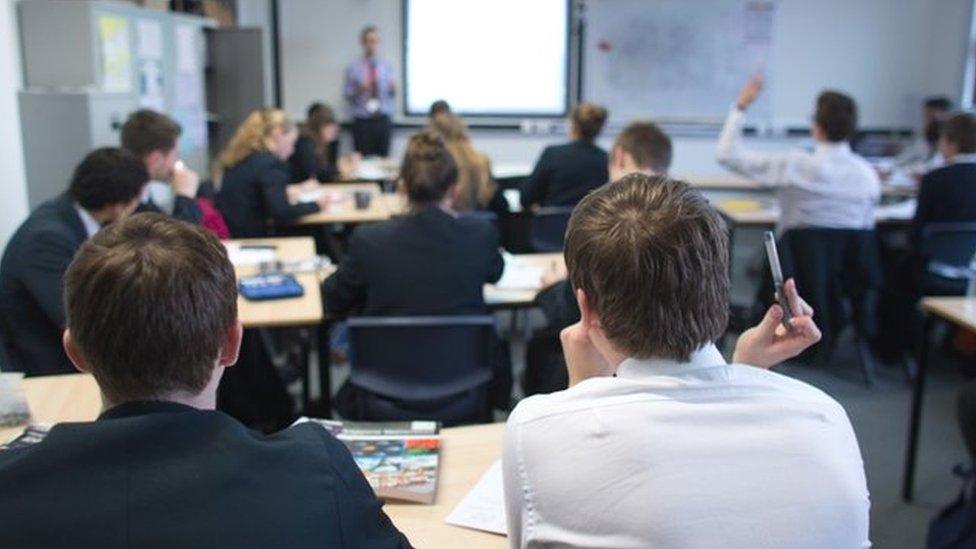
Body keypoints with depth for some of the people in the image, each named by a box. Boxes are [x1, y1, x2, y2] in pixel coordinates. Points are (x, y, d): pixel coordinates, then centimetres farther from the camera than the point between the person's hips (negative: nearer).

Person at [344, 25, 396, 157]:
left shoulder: (387, 66, 10)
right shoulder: (353, 67, 4)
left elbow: (393, 94, 9)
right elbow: (346, 95, 2)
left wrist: (393, 88, -13)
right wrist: (358, 90, -16)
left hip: (383, 121, 2)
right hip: (362, 122, -2)